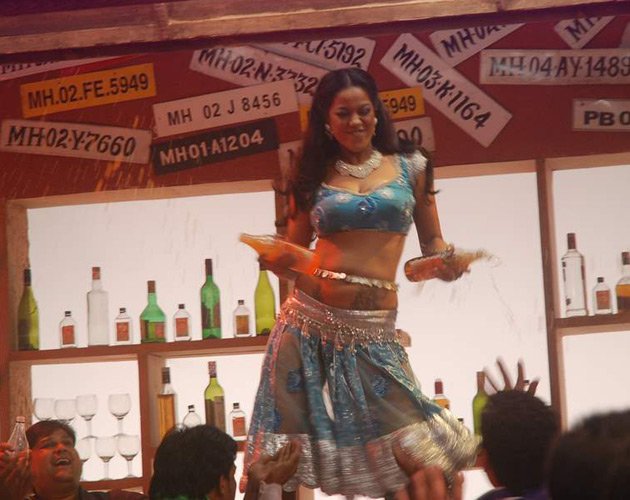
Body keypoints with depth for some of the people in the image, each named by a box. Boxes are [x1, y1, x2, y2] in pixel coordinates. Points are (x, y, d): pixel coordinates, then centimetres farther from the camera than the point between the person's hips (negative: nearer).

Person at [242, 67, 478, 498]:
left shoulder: (410, 167, 9)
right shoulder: (315, 176, 10)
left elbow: (432, 241, 14)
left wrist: (446, 262, -8)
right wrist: (275, 261, -9)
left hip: (373, 330, -1)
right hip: (310, 319, 1)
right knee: (292, 445, 1)